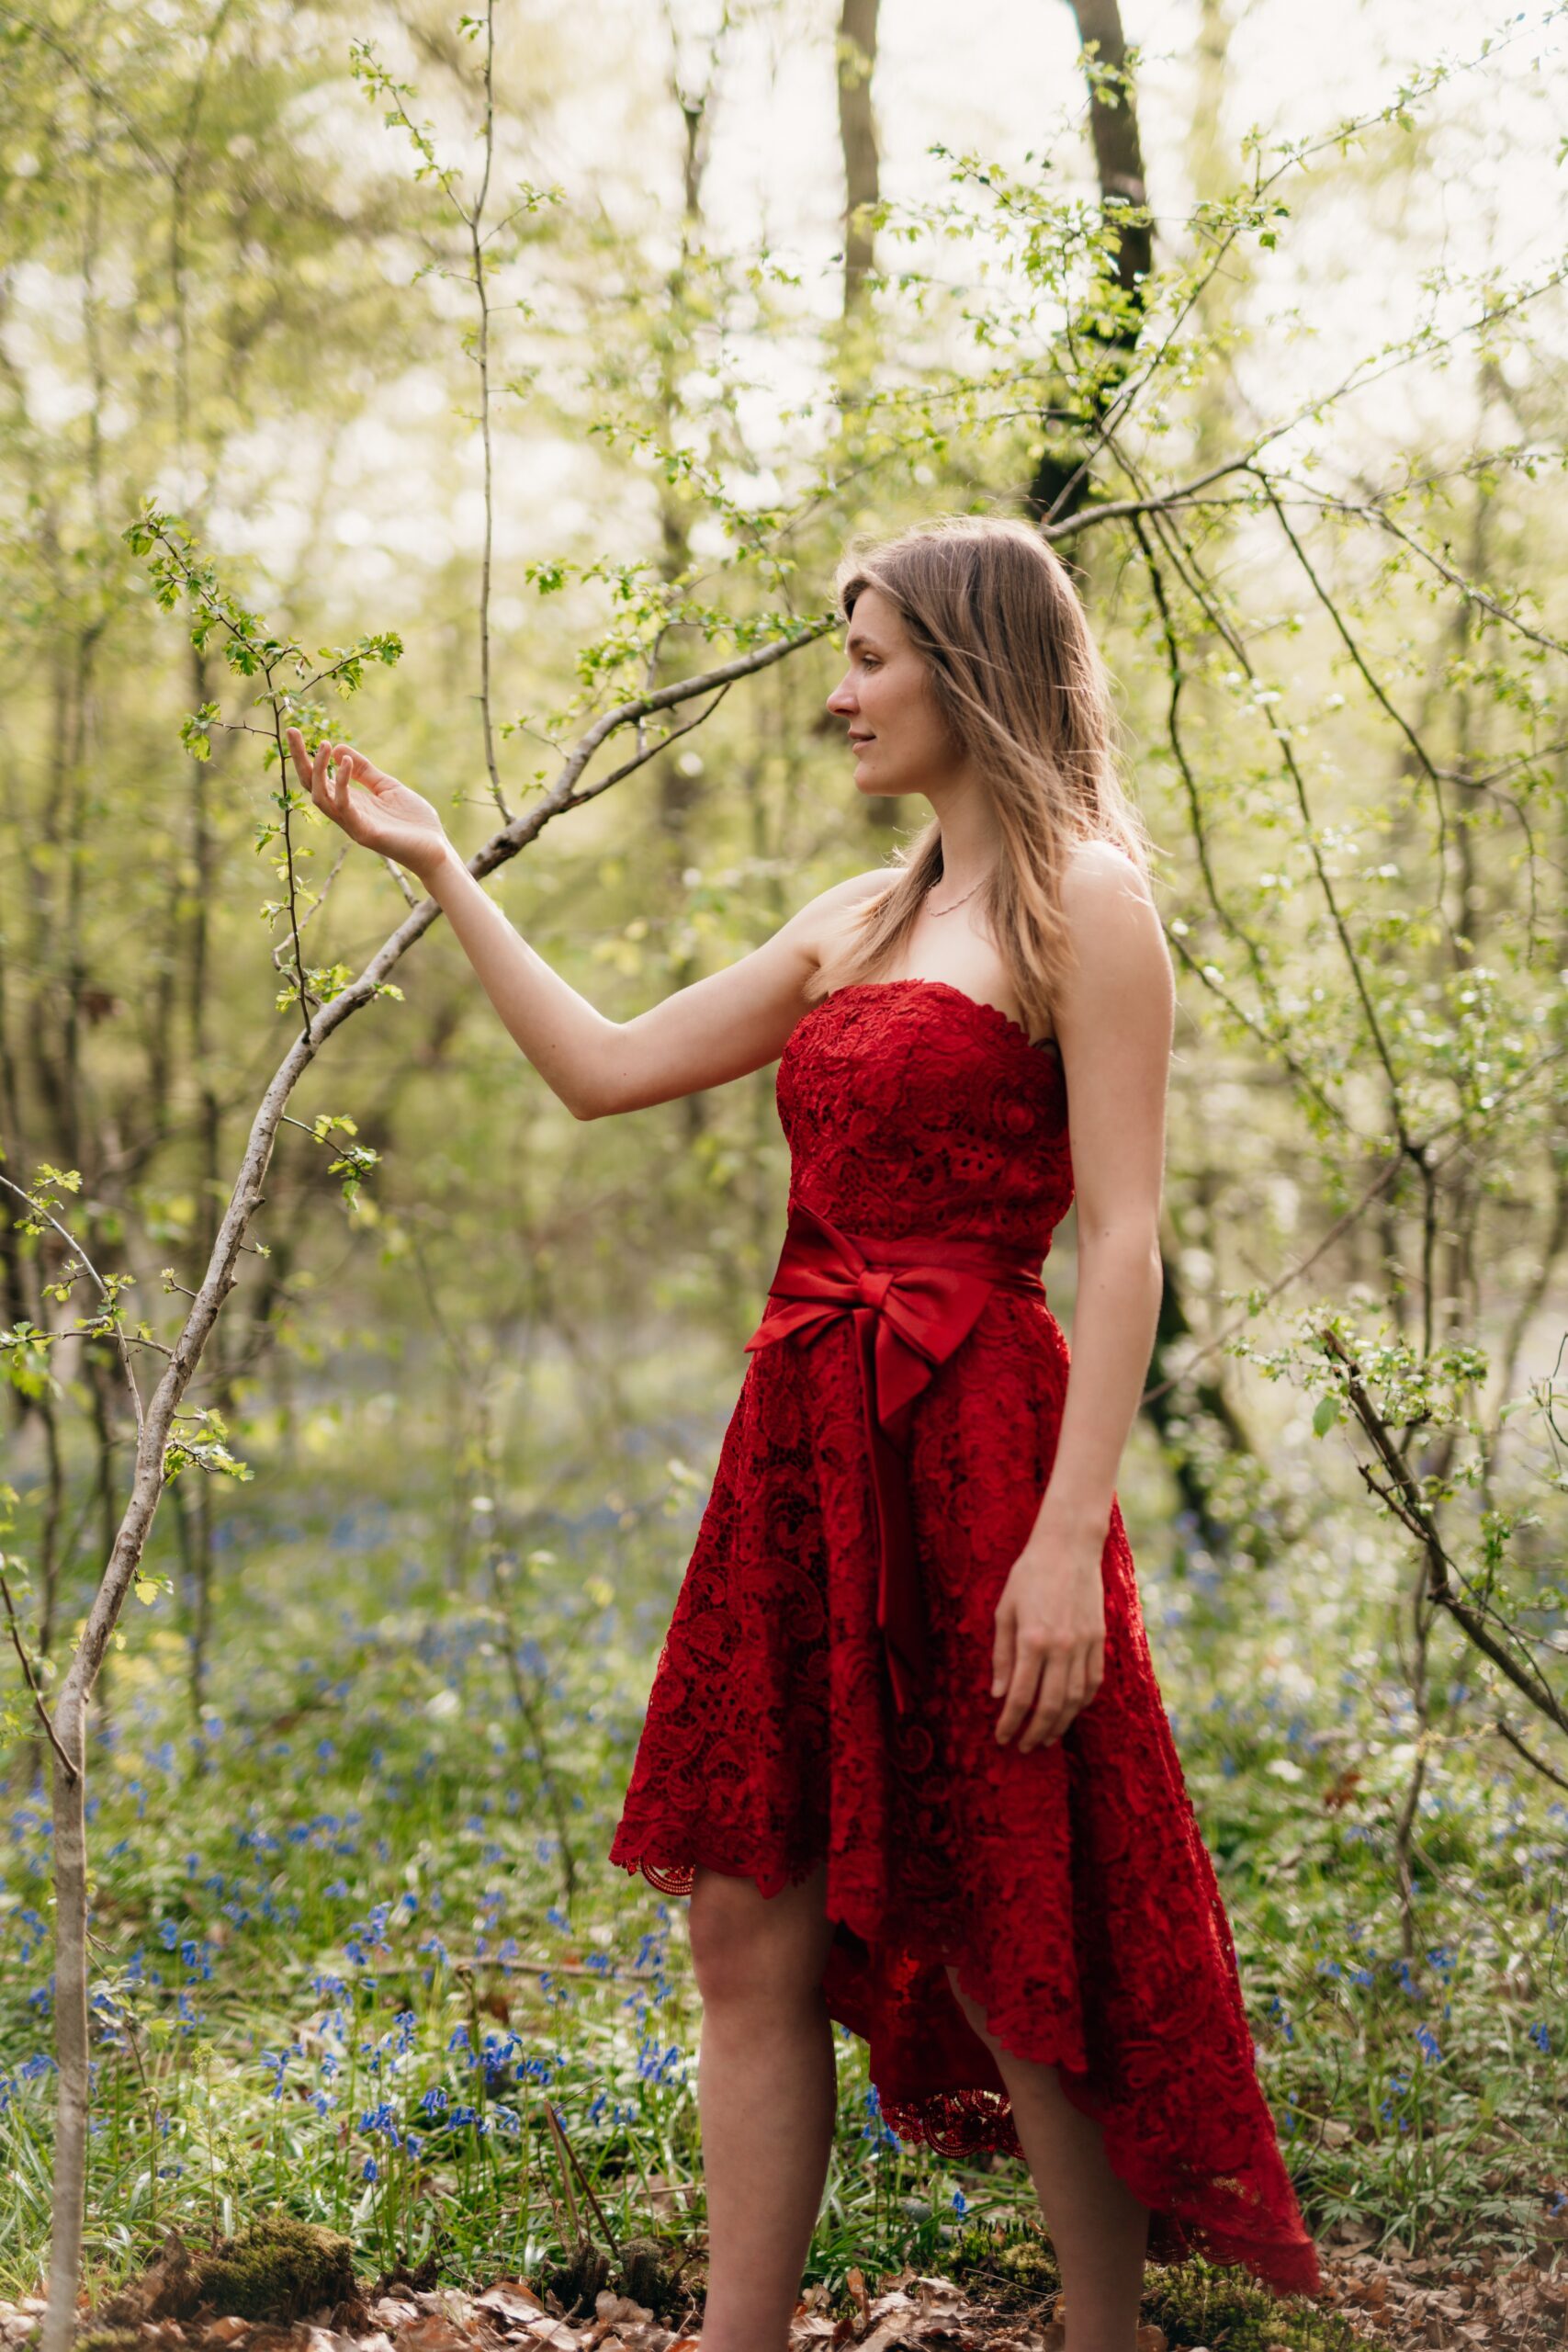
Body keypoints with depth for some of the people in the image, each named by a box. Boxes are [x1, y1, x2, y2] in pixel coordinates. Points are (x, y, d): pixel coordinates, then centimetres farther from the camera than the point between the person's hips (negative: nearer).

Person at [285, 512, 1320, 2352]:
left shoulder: (1083, 904, -6)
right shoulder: (859, 923, 17)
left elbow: (1120, 1244, -12)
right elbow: (604, 1066, 20)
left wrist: (1071, 1532, -20)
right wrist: (436, 865, 23)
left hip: (966, 1445, -8)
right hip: (802, 1445, 8)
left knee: (1008, 1967, 1)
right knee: (750, 1937, 7)